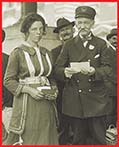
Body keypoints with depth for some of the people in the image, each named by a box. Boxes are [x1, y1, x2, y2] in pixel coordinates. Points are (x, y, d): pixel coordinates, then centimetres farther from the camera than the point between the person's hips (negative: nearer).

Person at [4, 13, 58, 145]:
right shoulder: (18, 53, -4)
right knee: (26, 139, -1)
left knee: (46, 138, 8)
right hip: (27, 104, -5)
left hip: (46, 103, 5)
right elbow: (8, 80, -4)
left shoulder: (46, 53, 12)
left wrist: (54, 90, 2)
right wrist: (29, 90, -15)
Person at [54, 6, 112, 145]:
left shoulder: (101, 44, 7)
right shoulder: (69, 45, 9)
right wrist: (65, 72, -21)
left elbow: (107, 68, -3)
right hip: (74, 101, 1)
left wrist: (93, 71, -25)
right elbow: (57, 69, 2)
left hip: (96, 100, -1)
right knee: (78, 139, 9)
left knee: (98, 138, 2)